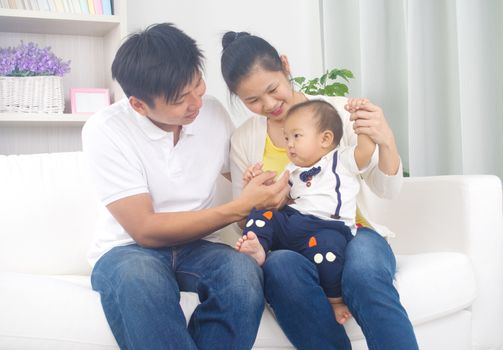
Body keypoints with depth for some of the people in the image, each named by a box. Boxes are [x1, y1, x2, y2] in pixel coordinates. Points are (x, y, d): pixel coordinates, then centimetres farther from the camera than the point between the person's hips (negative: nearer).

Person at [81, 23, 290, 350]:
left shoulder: (212, 111, -4)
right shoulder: (105, 130, -16)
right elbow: (145, 230, -19)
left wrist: (265, 188, -10)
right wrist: (239, 208, -23)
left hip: (195, 245, 3)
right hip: (129, 251, -3)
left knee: (243, 271, -31)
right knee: (138, 275, -39)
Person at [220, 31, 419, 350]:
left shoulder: (337, 111, 2)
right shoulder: (243, 140, 8)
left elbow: (387, 189, 0)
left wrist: (386, 141, -21)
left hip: (352, 233, -1)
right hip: (291, 247, 2)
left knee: (364, 273, -38)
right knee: (281, 268, -36)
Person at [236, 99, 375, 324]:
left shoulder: (342, 160, 11)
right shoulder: (292, 171, 29)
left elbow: (366, 150, -7)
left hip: (331, 227, -6)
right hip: (291, 221, 6)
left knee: (326, 243, -37)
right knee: (260, 214, -10)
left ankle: (336, 299, -24)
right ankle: (257, 248, -36)